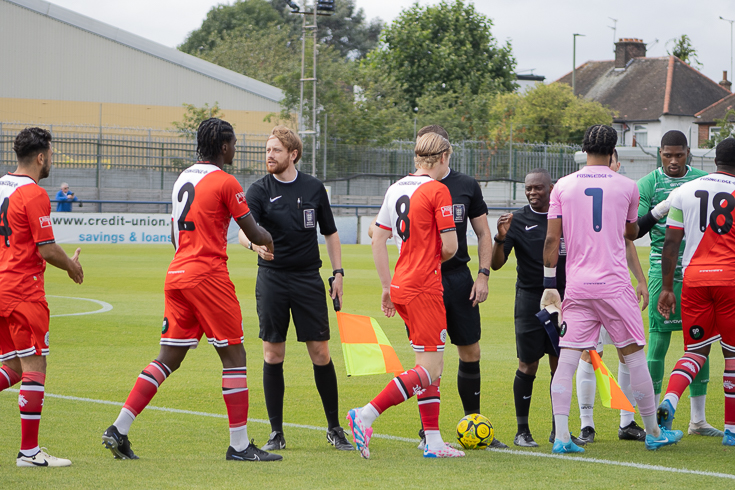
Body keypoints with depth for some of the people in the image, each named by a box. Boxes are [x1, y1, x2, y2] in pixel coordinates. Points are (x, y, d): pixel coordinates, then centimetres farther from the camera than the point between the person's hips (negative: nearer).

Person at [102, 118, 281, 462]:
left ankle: (119, 430, 1)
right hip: (209, 276, -7)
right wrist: (269, 240, 17)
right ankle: (239, 445, 0)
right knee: (233, 355, 0)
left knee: (168, 358, 9)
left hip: (177, 275, 7)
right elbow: (254, 233, -4)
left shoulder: (182, 179, 15)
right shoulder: (225, 182, -8)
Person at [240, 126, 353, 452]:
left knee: (320, 352, -1)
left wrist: (338, 271, 7)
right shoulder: (259, 191, -1)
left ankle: (334, 428, 11)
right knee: (273, 354, 0)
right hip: (272, 279, -1)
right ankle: (276, 433, 8)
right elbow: (243, 231, -15)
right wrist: (255, 244, -37)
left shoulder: (314, 189, 6)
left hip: (308, 278, 1)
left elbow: (330, 232, 15)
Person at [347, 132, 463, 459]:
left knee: (431, 364, 13)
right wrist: (438, 259, 10)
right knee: (429, 369, -7)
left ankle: (433, 441, 11)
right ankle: (365, 416, -16)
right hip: (425, 286, -8)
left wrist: (387, 286, 18)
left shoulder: (396, 188, 11)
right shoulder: (437, 191, -11)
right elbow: (449, 247, -13)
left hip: (401, 285, 8)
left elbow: (378, 239, 14)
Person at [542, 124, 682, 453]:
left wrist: (549, 284, 5)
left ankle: (561, 436, -9)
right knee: (634, 356, 8)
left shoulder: (563, 186, 3)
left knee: (567, 359, 1)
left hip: (576, 287, 1)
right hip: (614, 284, -1)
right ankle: (653, 432, 17)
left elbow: (552, 239, 0)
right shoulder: (626, 187, 2)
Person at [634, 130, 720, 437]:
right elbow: (633, 230, -7)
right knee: (658, 341, -5)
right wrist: (662, 208, -20)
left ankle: (698, 420, 13)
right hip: (664, 271, -4)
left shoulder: (704, 181, 9)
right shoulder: (648, 184, -1)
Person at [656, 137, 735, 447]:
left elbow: (671, 243, 6)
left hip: (694, 278, 3)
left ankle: (669, 401, -16)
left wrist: (667, 287, 10)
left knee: (696, 350, 11)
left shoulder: (685, 192, 7)